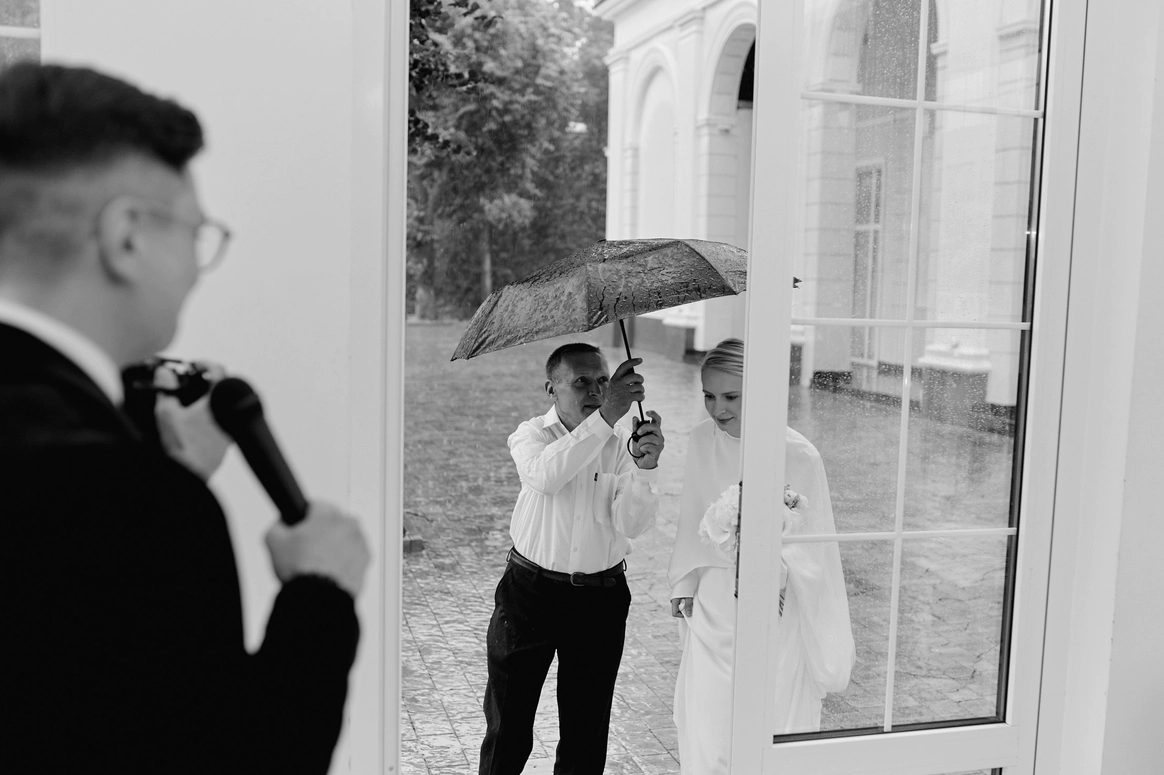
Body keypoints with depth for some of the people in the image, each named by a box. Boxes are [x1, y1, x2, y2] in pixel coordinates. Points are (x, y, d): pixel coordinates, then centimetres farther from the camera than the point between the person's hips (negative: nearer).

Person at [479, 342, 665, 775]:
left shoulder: (623, 445, -1)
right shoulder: (531, 435, -3)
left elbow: (633, 524, -11)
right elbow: (545, 475, -29)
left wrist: (644, 468, -28)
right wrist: (605, 416, -36)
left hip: (601, 597, 1)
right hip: (531, 592, -1)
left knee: (587, 727, 12)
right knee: (508, 722, 8)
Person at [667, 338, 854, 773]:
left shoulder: (798, 457, -17)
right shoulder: (701, 441, -4)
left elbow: (812, 542, -8)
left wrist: (779, 566, -27)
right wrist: (684, 584, 12)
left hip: (773, 611, -3)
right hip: (714, 604, 4)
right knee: (706, 730, 11)